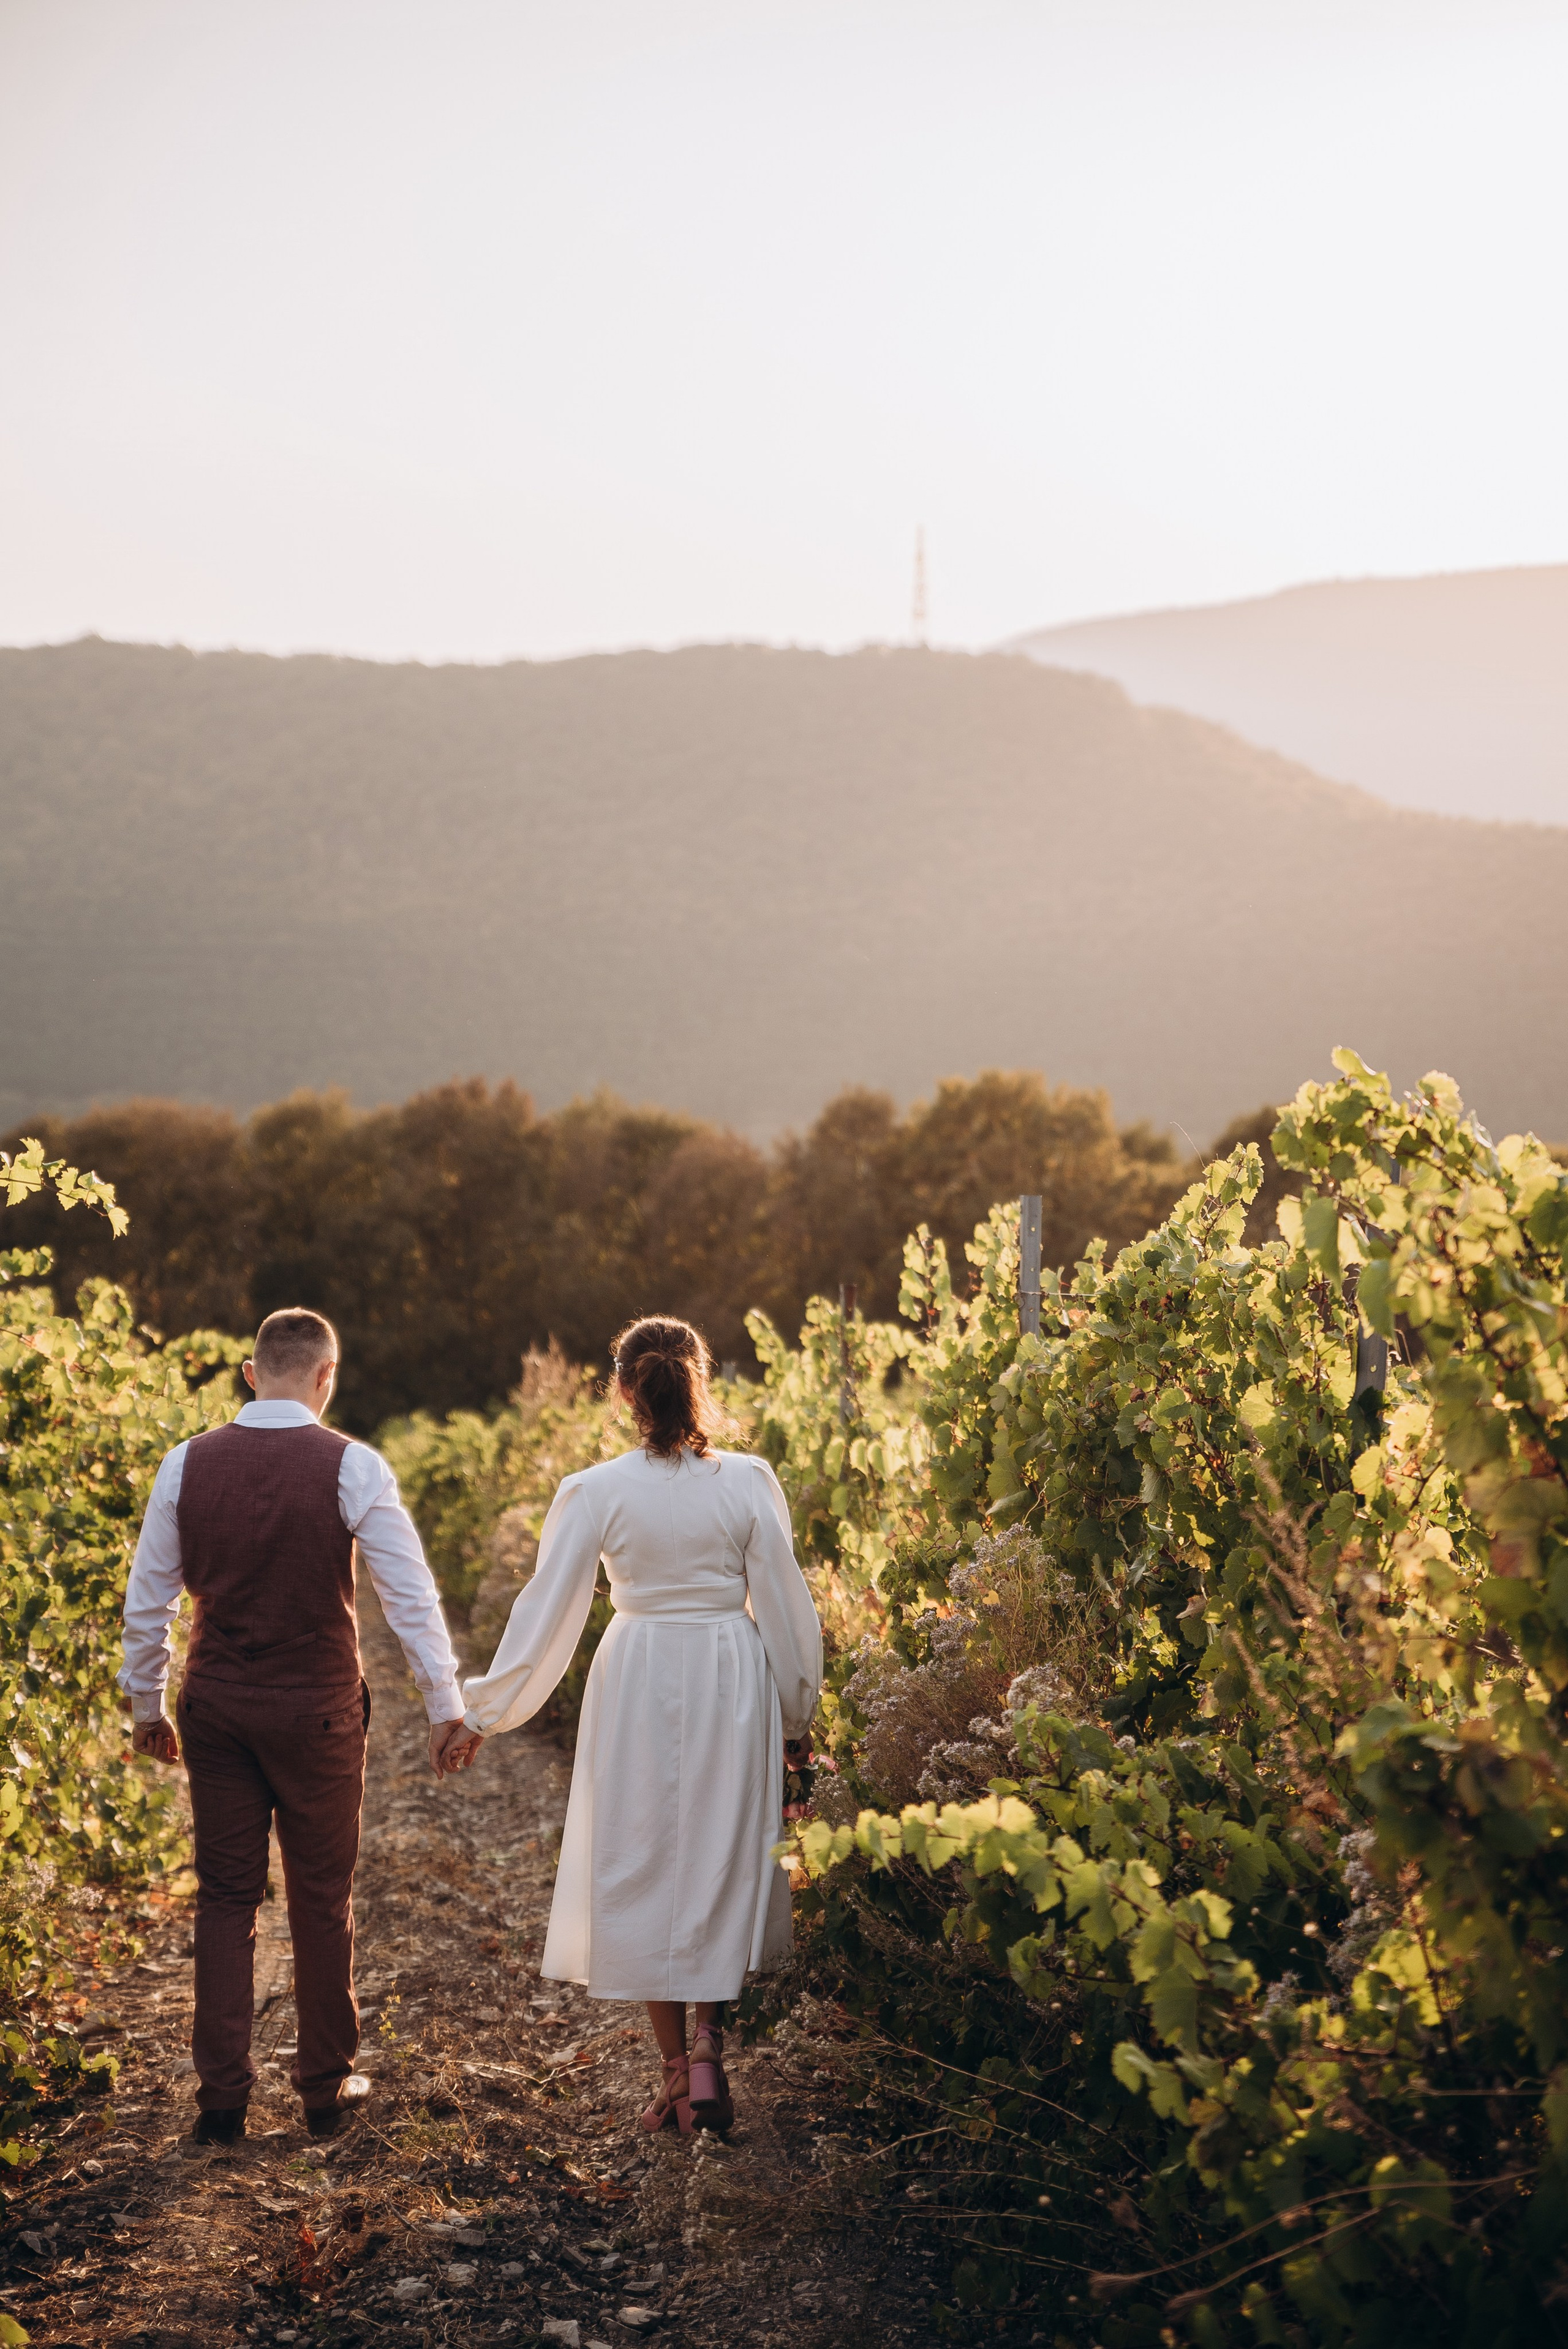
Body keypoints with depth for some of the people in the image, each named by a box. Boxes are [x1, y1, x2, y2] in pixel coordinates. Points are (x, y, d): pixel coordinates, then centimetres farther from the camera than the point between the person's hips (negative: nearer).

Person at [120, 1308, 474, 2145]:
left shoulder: (188, 1464, -1)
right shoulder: (352, 1467, -9)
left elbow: (147, 1598, 5)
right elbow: (411, 1596, -9)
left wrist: (146, 1705, 16)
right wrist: (445, 1706, -3)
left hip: (216, 1702, 2)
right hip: (318, 1707, -2)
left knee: (224, 1897, 11)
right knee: (321, 1900, 11)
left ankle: (221, 2095, 12)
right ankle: (326, 2089, 21)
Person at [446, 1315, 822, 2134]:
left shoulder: (596, 1492, -9)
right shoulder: (748, 1482, -7)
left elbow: (545, 1612, -5)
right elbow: (784, 1606, -1)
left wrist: (483, 1712, 5)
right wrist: (795, 1713, 12)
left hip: (638, 1680, -1)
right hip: (732, 1680, 1)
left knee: (642, 1864, 12)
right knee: (721, 1858, 14)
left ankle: (675, 2067, 16)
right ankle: (707, 2053, 6)